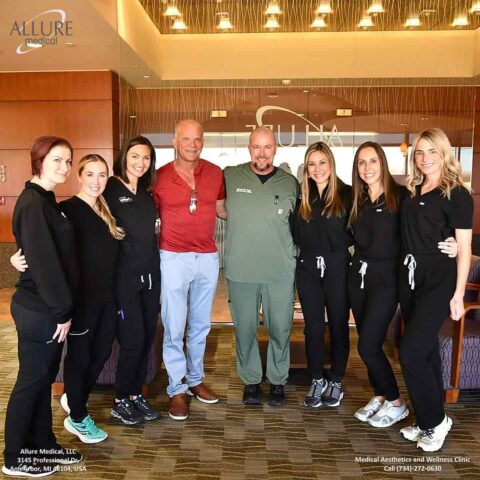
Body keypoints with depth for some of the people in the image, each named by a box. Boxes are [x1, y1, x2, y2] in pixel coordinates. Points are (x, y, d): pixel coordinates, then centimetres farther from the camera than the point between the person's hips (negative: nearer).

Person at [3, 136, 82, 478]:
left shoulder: (46, 200, 11)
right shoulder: (32, 203, -18)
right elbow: (43, 261, -22)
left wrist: (63, 308, 11)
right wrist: (61, 311, -17)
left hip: (49, 307, 9)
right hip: (39, 310, -9)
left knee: (44, 378, 18)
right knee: (31, 381, 6)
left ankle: (42, 444, 34)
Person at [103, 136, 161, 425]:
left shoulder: (147, 192, 12)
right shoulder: (110, 189, -7)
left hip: (150, 273, 6)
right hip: (125, 275, -6)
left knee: (148, 337, 10)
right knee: (133, 340, -2)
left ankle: (137, 394, 27)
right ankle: (121, 402, 18)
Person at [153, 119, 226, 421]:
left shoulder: (216, 173, 3)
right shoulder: (160, 177, -5)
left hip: (208, 257, 3)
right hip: (174, 258, -3)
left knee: (201, 325, 15)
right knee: (174, 326, 1)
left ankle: (196, 379, 32)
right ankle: (177, 389, 16)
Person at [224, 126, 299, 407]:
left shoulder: (290, 183, 4)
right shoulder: (230, 177, -1)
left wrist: (294, 255, 7)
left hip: (280, 271, 1)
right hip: (241, 269, 0)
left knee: (280, 328, 9)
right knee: (245, 329, 10)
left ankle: (278, 381, 29)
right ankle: (251, 380, 29)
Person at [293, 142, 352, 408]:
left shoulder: (346, 194, -3)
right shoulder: (301, 197, 5)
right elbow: (296, 235, 7)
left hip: (337, 267, -2)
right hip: (308, 268, 2)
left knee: (338, 326, 8)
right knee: (313, 327, 8)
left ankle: (336, 382, 24)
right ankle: (317, 381, 24)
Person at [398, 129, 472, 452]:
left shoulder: (457, 194, -8)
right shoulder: (411, 192, 10)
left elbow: (464, 250, -9)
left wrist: (458, 294, -12)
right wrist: (404, 274, 6)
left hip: (438, 281, -6)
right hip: (410, 277, 6)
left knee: (411, 353, -10)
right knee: (426, 351, 15)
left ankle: (436, 421, 12)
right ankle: (429, 421, 29)